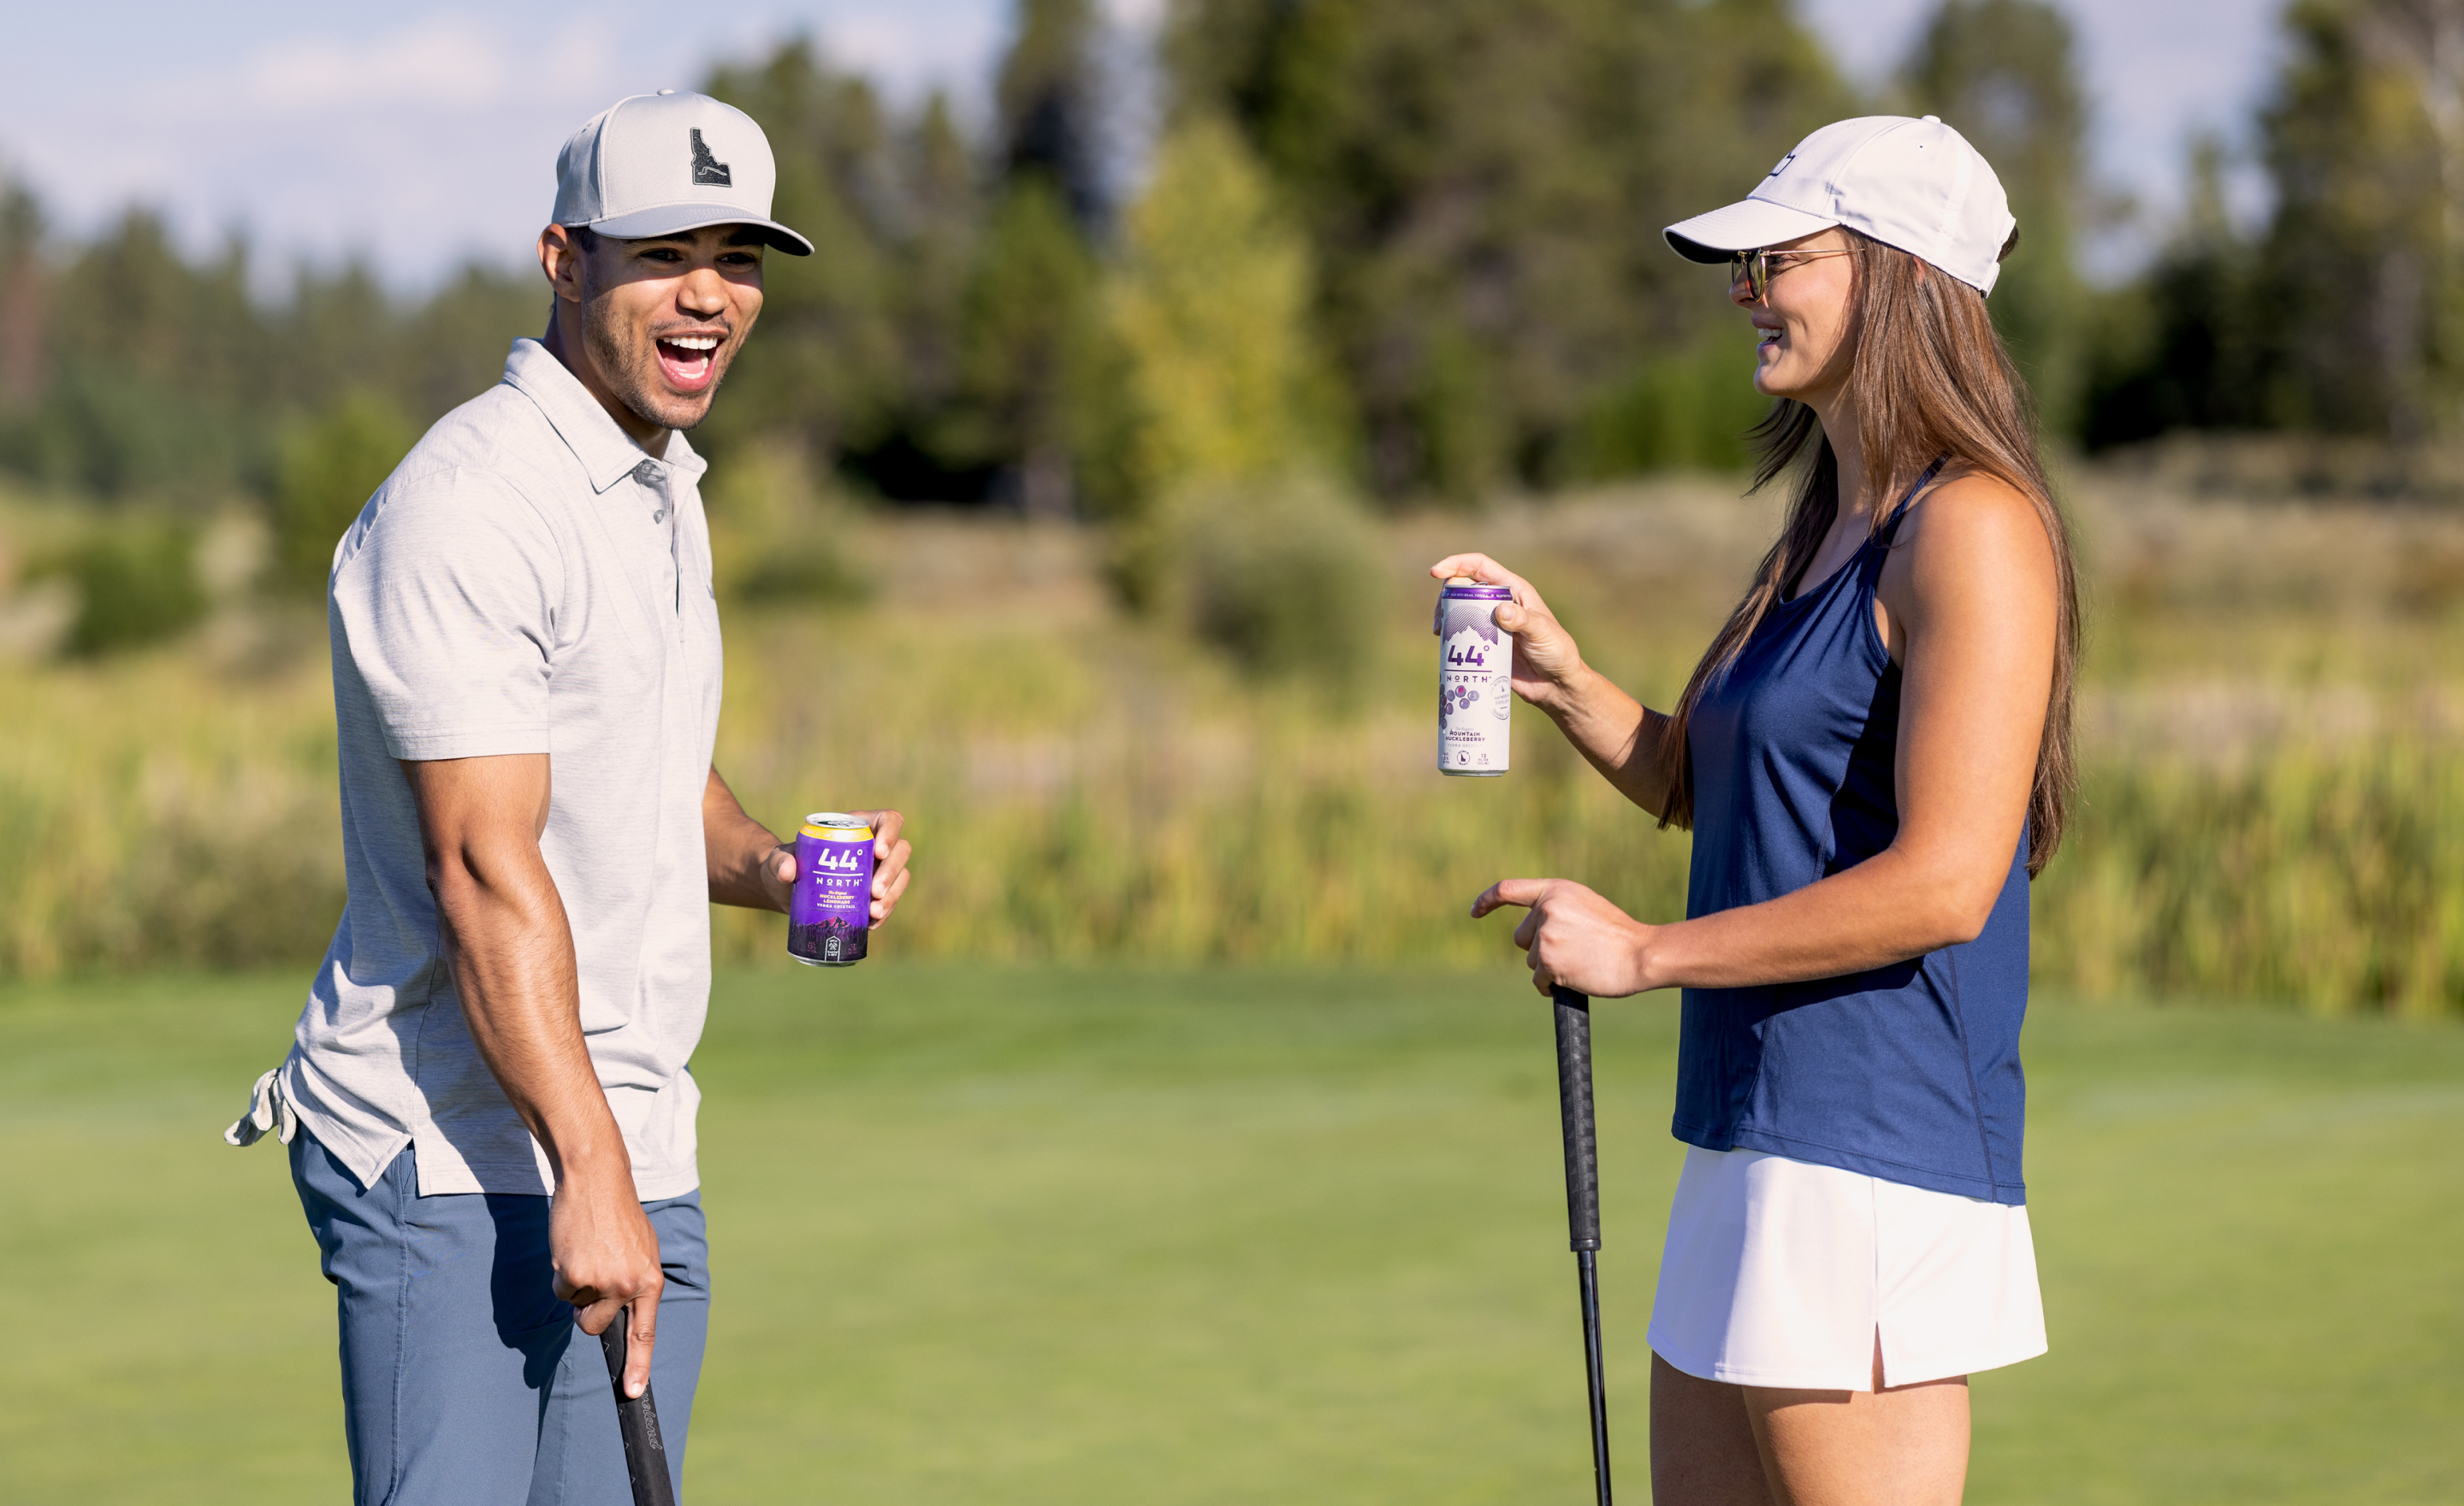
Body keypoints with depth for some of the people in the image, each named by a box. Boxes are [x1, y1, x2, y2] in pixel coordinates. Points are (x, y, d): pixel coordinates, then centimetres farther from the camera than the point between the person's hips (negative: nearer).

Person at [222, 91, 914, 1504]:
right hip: (460, 1160, -9)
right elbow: (484, 866, -22)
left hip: (636, 1155, 9)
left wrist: (768, 862, 6)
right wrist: (585, 1169, -27)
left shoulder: (661, 491, 16)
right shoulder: (467, 508, -15)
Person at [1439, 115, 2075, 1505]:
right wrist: (1563, 679, 8)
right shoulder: (1829, 529, 18)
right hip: (1757, 1133, 10)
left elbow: (1945, 883, -21)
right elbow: (1709, 789, 26)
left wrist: (1645, 953, -15)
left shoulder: (1974, 529, -13)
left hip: (1877, 1149, -10)